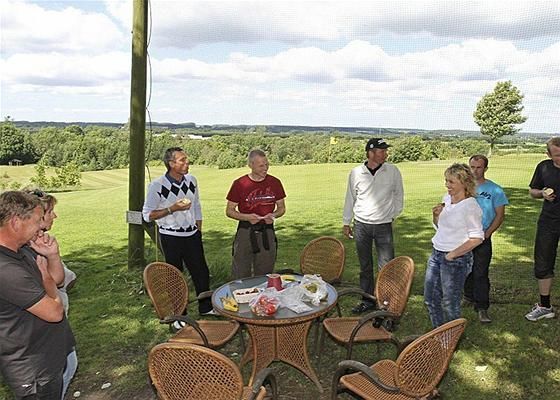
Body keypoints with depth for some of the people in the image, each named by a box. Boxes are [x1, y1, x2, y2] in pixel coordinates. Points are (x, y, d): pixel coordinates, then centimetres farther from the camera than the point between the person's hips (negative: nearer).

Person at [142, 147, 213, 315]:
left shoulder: (191, 180, 2)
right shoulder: (157, 186, -15)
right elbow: (147, 215, -13)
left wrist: (198, 231, 13)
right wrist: (172, 209, -23)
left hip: (192, 235, 5)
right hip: (170, 237, -5)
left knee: (202, 272, 12)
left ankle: (206, 308, 32)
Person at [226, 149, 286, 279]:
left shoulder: (275, 182, 2)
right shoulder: (239, 184, -5)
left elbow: (281, 208, 12)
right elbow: (229, 211, 1)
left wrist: (273, 215, -10)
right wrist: (247, 217, -17)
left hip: (267, 232, 2)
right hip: (245, 232, -2)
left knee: (264, 276, 11)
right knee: (241, 276, 1)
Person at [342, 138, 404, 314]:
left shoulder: (393, 171, -3)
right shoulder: (356, 173, -2)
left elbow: (398, 195, 10)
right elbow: (350, 198, 8)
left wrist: (394, 215, 8)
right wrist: (346, 223, 11)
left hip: (384, 225, -1)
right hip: (361, 225, 1)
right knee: (365, 266, 12)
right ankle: (367, 300, 25)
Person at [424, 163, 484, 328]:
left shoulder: (470, 206, -17)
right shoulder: (447, 198, 5)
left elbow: (476, 238, -20)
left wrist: (452, 255, -17)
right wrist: (436, 216, -4)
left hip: (457, 259, -8)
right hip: (436, 253, 8)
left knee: (450, 303, 6)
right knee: (430, 297, 16)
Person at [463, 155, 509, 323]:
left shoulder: (494, 190, -2)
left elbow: (500, 215, -1)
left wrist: (487, 233, -11)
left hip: (482, 238, -3)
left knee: (480, 273, -5)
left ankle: (482, 308, 1)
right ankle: (469, 296, 33)